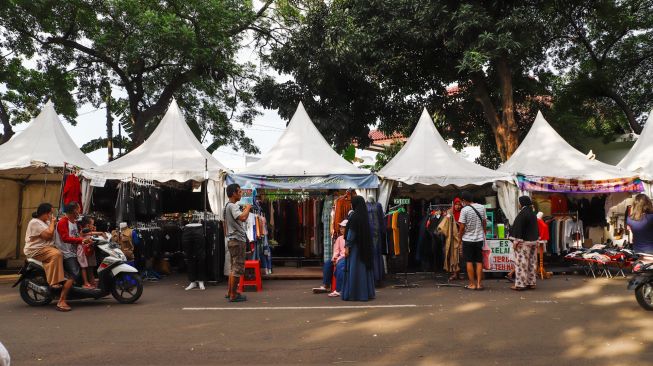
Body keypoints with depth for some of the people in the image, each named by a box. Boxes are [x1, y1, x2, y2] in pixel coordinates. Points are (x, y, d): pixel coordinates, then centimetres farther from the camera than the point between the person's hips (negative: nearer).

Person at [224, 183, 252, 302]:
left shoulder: (229, 206, 17)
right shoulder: (232, 206, -15)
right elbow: (242, 218, -32)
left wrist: (245, 210, 15)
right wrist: (248, 208, -17)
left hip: (233, 240, 11)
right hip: (237, 240, -11)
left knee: (234, 267, 17)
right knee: (238, 268, -7)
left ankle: (230, 292, 23)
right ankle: (233, 295, -3)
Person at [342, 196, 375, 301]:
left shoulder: (354, 216, -14)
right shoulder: (365, 216, 8)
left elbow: (351, 233, -15)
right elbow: (367, 233, 12)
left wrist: (347, 246, -11)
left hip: (355, 246, -8)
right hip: (365, 246, 8)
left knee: (354, 269, -2)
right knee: (364, 267, 11)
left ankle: (354, 294, 0)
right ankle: (367, 292, 15)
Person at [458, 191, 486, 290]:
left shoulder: (464, 210, -15)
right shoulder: (482, 207, -1)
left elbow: (462, 226, -13)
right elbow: (484, 222, 8)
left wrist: (460, 234, 5)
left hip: (468, 239, -4)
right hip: (479, 239, 4)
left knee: (469, 262, 5)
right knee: (479, 262, 9)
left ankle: (472, 284, 8)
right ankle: (479, 284, 10)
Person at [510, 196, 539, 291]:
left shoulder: (522, 213, -16)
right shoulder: (533, 213, 12)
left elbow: (519, 228, -20)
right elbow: (536, 228, 16)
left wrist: (517, 241, -17)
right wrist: (536, 239, 20)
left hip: (524, 241, -9)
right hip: (533, 241, 9)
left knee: (521, 263, -7)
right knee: (532, 263, 11)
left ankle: (520, 284, -6)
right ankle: (531, 283, 16)